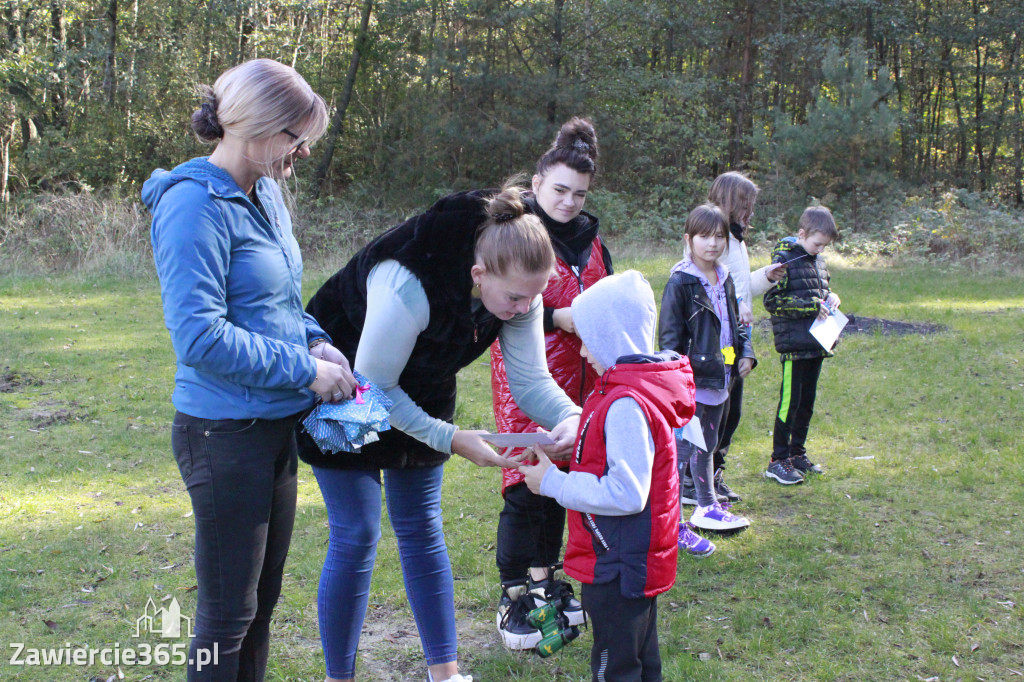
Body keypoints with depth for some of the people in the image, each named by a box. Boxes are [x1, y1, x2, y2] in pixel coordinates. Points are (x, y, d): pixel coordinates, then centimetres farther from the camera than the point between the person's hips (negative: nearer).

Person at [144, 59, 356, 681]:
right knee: (229, 612, 4)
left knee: (263, 598, 20)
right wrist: (306, 369, -18)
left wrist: (317, 342, 1)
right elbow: (199, 337, -24)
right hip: (225, 434, -9)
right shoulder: (195, 204, -18)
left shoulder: (267, 192, 8)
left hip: (276, 424, 9)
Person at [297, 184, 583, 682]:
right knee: (356, 536, -4)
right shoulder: (410, 285, -40)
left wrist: (569, 416, -36)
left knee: (421, 529, 11)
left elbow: (530, 379, -15)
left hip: (418, 394, 6)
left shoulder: (517, 288, -20)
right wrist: (451, 439, -32)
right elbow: (373, 389, -29)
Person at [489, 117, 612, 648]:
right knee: (527, 486, -5)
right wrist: (558, 317, -19)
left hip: (578, 382, 6)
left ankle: (544, 579, 29)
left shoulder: (589, 238, 13)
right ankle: (513, 597, 9)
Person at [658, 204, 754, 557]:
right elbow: (669, 336, -13)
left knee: (707, 446, 21)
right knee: (683, 451, -6)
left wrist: (745, 353, 8)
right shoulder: (680, 283, -12)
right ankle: (674, 525, 1)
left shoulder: (724, 281, 11)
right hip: (691, 383, -8)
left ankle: (706, 507, 36)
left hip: (718, 382, 8)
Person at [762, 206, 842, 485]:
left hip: (816, 344, 8)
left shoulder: (817, 260, 13)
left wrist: (830, 298, 4)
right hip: (793, 344, -8)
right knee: (790, 401, -5)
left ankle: (797, 453, 26)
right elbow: (772, 300, -16)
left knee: (807, 402, 14)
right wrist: (812, 306, -19)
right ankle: (778, 461, 3)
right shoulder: (784, 259, -10)